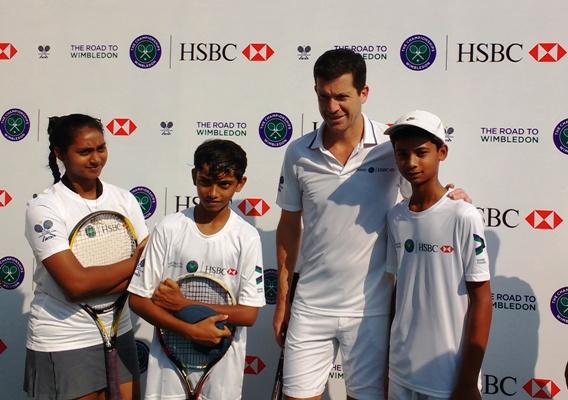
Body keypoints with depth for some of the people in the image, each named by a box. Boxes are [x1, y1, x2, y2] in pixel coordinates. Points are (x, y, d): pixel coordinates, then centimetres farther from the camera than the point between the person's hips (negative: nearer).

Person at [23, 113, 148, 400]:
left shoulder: (124, 199, 1)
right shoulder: (43, 207, -13)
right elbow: (76, 284, -23)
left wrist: (95, 285, -18)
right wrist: (134, 263, -13)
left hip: (118, 333, 5)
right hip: (62, 344, -4)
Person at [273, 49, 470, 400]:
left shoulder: (392, 148, -8)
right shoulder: (298, 153, -2)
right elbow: (289, 227, 7)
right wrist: (282, 299, 9)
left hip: (370, 308, -1)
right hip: (310, 306, 2)